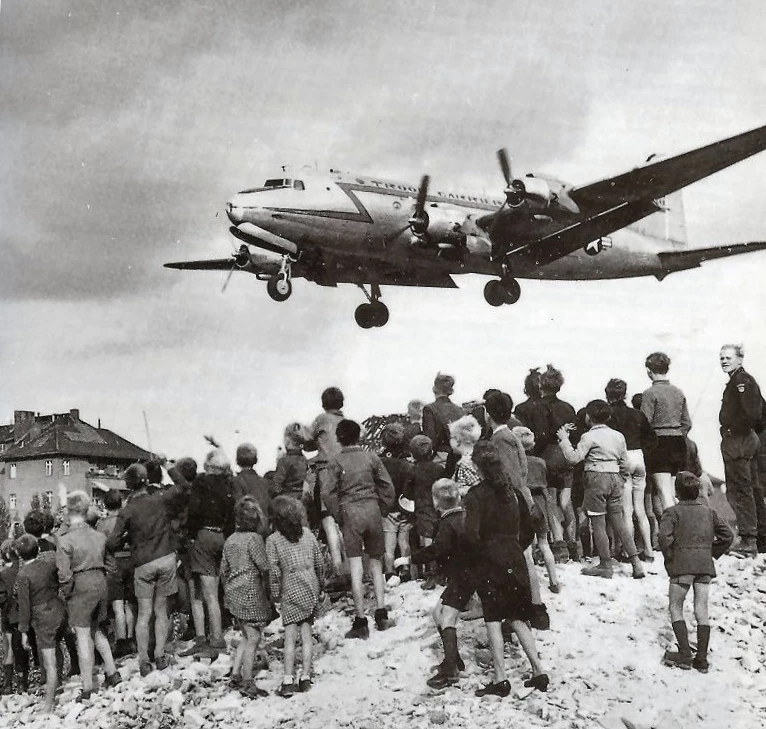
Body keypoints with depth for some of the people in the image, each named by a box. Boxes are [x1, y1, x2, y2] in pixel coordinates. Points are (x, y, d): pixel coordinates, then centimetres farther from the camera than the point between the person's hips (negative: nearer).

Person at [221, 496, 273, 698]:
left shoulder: (230, 540, 10)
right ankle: (247, 682, 2)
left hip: (233, 592, 8)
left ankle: (235, 675, 15)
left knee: (246, 636, 18)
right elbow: (265, 568, -15)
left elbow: (223, 570, 16)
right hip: (251, 592, -8)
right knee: (253, 638, -1)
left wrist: (228, 593, 25)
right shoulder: (254, 538, -13)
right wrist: (269, 591, -4)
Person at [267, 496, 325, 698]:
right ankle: (305, 677, 9)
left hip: (291, 590, -3)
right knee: (306, 634, 9)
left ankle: (288, 681, -5)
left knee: (290, 636, 0)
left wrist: (275, 594, 1)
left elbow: (273, 570, -9)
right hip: (311, 587, 3)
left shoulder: (273, 540, -7)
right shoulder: (307, 534, 4)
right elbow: (319, 562, 7)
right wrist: (320, 585, 18)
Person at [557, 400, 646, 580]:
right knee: (619, 523, 10)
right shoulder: (618, 436, 12)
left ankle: (605, 566, 3)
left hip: (596, 478, -6)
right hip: (615, 478, 6)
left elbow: (574, 458, -15)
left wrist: (564, 440, -5)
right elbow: (624, 464, 15)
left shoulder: (589, 436, -9)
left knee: (598, 524, 0)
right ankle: (636, 562, 5)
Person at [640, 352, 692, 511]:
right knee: (674, 493, 13)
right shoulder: (679, 393, 9)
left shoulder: (649, 393, -10)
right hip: (678, 443, 6)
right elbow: (687, 423, 12)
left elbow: (645, 424, -12)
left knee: (665, 493, -6)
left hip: (659, 444, -6)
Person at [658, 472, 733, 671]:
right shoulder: (708, 511, 11)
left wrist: (669, 556, -4)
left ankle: (685, 654, -4)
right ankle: (702, 658, 4)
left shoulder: (673, 512, -4)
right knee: (702, 610, 7)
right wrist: (713, 553, 17)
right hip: (705, 565, 4)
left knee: (675, 608, 6)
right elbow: (728, 535, 10)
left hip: (682, 566, -4)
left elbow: (664, 536, -19)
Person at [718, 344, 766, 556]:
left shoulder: (742, 380, -14)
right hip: (749, 441, 11)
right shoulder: (740, 380, 17)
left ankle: (747, 540, -8)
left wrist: (734, 430, -15)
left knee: (739, 491, -8)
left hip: (737, 442, -11)